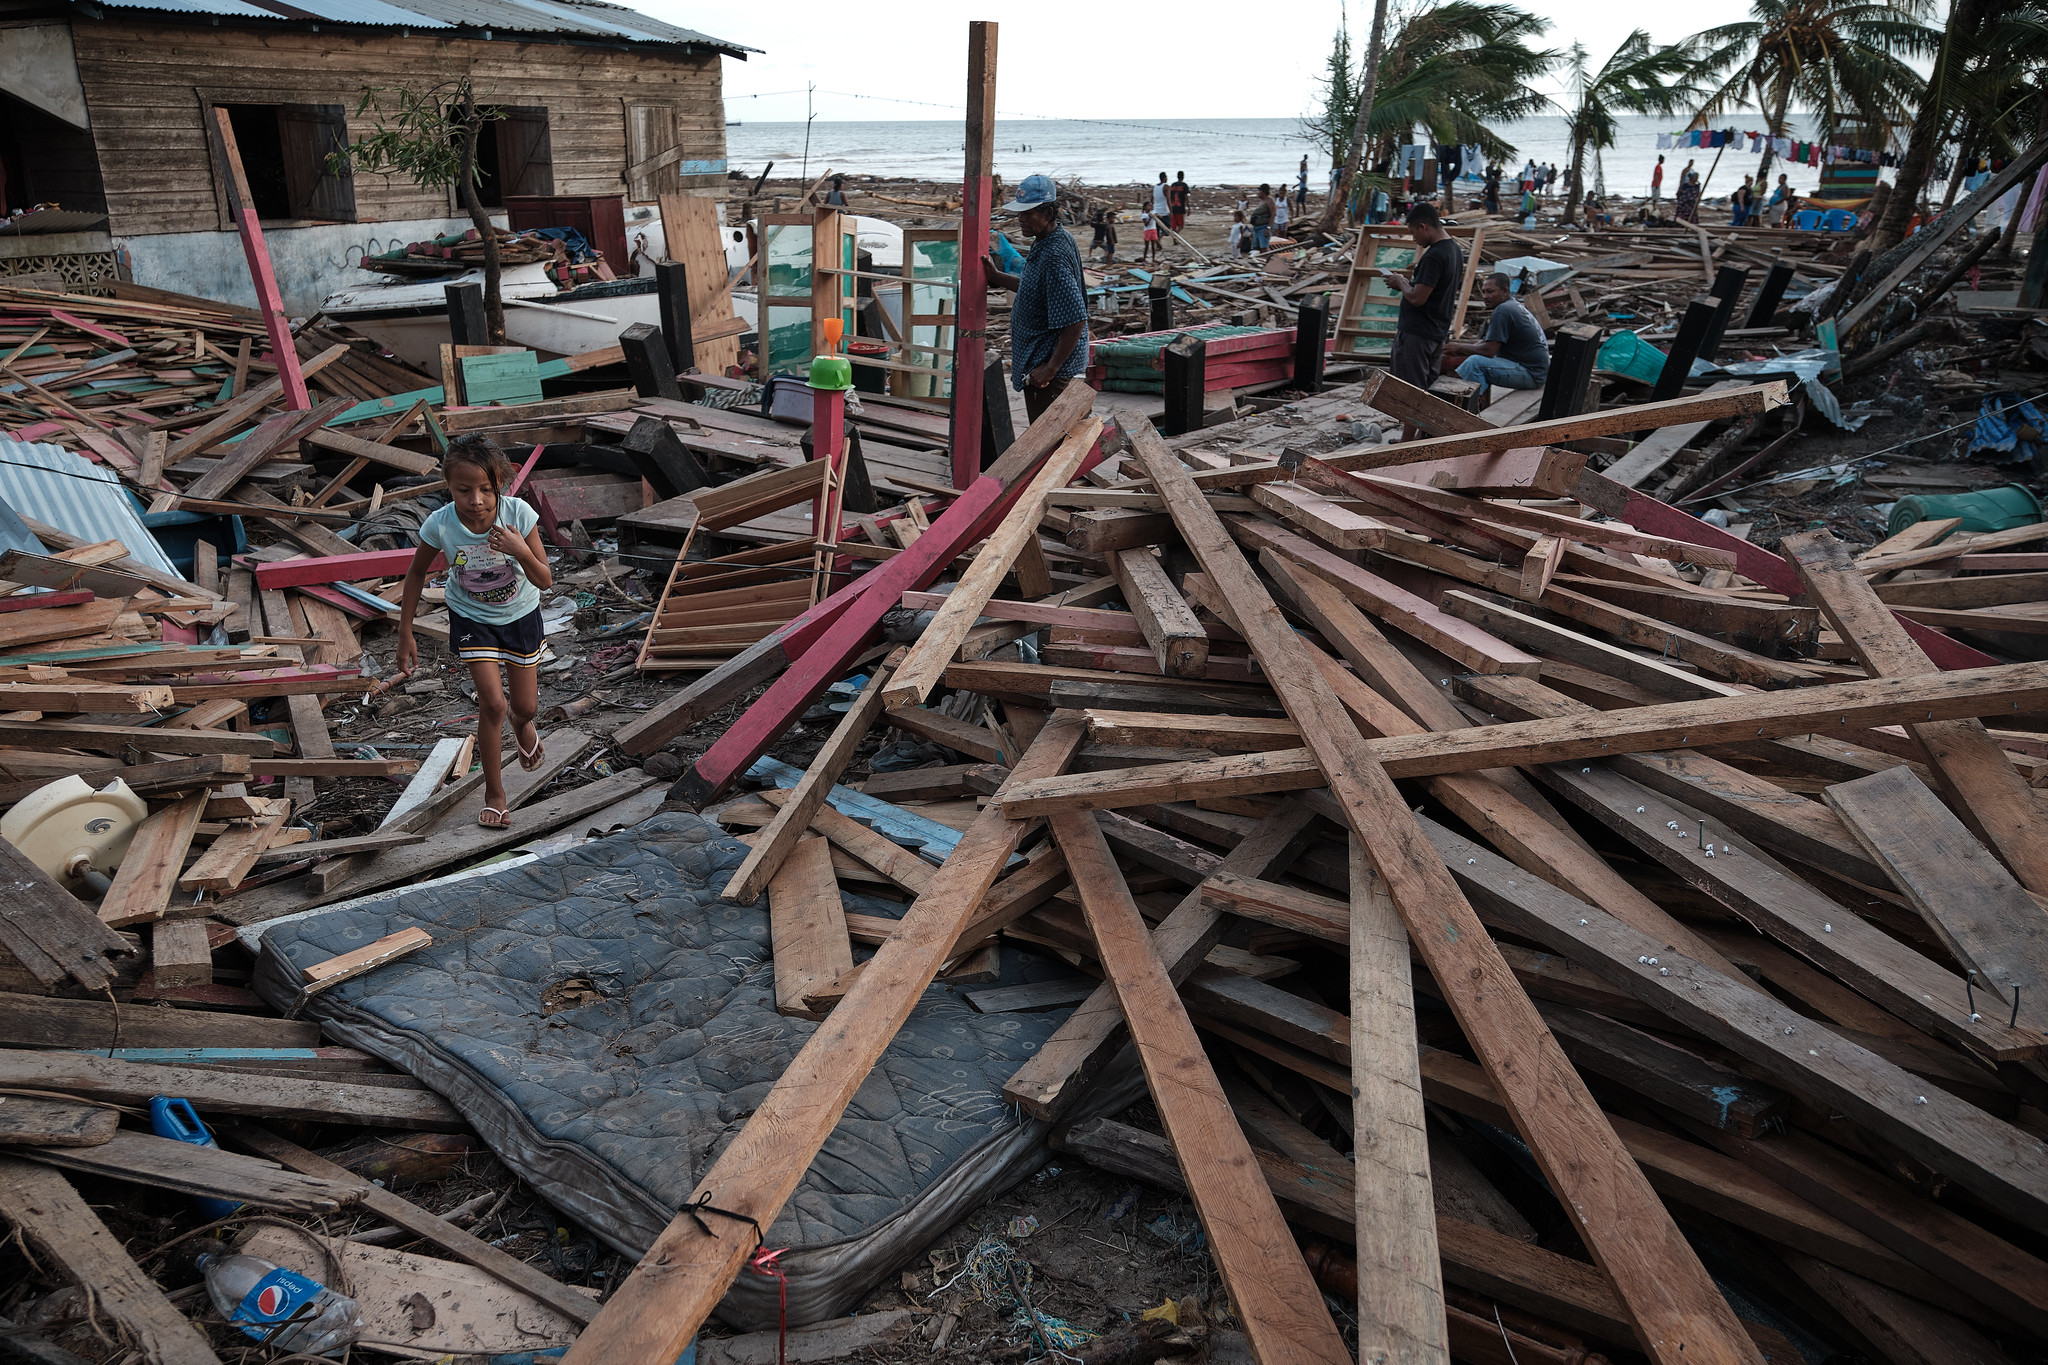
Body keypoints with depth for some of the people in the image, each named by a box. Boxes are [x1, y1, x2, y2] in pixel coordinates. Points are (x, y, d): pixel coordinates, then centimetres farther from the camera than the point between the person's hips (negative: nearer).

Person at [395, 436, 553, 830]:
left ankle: (521, 725, 51)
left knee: (527, 707, 10)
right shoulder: (440, 524, -25)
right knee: (492, 703, -11)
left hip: (520, 615, 1)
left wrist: (522, 551, -42)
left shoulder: (518, 513, -27)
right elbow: (417, 574, -6)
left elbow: (545, 581, -22)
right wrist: (405, 634, -3)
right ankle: (494, 793, 8)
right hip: (472, 619, -1)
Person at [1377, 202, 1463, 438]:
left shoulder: (1434, 256, -20)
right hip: (1437, 332, 10)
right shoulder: (1455, 251, 11)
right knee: (1427, 390, 16)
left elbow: (1417, 298, -23)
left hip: (1415, 334, -10)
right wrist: (1408, 281, 13)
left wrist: (1401, 283, -5)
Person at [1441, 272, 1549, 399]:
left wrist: (1460, 347, -7)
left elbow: (1489, 350, -21)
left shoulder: (1502, 311, -18)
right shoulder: (1514, 305, 15)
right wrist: (1459, 350, 5)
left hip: (1532, 375, -11)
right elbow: (1487, 341, 18)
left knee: (1476, 362, -26)